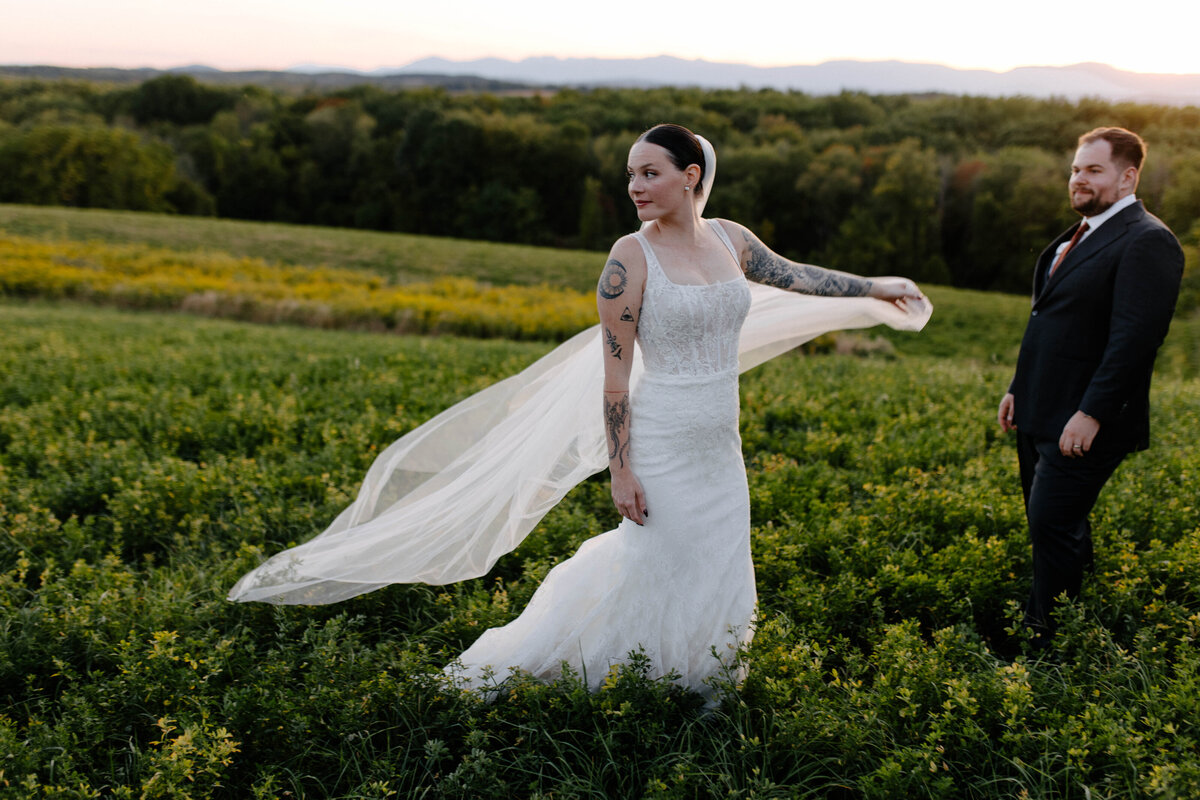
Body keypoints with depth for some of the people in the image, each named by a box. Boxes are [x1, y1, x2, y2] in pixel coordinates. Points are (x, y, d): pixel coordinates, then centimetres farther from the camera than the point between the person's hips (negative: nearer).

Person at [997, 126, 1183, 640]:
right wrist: (1018, 388, 19)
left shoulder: (1146, 242, -14)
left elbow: (1135, 337, -22)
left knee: (1053, 528, -8)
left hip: (1084, 423, -10)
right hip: (1042, 415, 10)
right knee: (1048, 525, 17)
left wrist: (1092, 414, -25)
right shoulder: (1078, 236, 16)